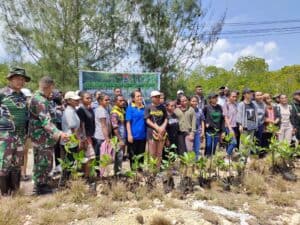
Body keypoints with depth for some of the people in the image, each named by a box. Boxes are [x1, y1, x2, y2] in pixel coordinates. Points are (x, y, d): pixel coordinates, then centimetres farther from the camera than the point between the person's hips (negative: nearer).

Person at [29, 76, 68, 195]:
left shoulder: (37, 97, 13)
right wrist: (59, 133, -38)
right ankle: (41, 186, 11)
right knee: (43, 162, 0)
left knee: (40, 161, 19)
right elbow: (46, 121, -30)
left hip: (40, 136, 11)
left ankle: (40, 185, 31)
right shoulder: (40, 100, -20)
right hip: (42, 137, -11)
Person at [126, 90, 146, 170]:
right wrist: (129, 134, -13)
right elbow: (128, 122, -7)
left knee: (141, 154, 13)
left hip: (142, 135, 4)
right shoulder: (130, 108, -4)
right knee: (132, 155, 6)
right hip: (133, 136, -4)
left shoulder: (144, 108, 7)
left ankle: (139, 168, 27)